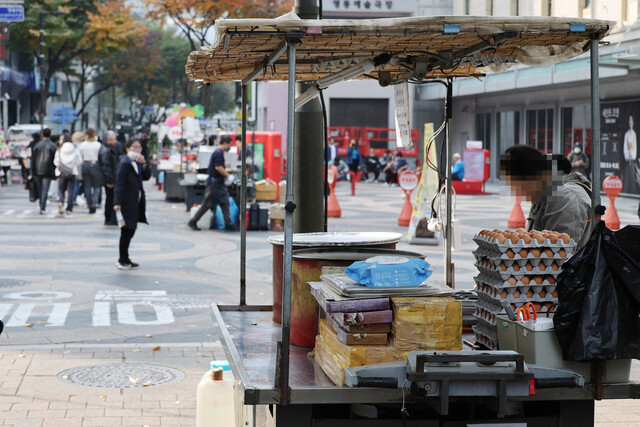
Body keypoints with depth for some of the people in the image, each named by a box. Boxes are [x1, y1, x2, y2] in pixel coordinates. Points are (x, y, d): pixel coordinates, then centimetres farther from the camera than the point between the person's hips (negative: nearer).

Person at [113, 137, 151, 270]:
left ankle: (124, 259, 20)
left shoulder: (137, 163, 14)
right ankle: (123, 260, 1)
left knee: (129, 231, 12)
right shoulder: (124, 164, -11)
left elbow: (147, 177, 8)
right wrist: (117, 203, -22)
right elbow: (119, 184, -16)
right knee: (127, 231, -5)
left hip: (136, 203, 8)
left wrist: (144, 164, -7)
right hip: (127, 203, -8)